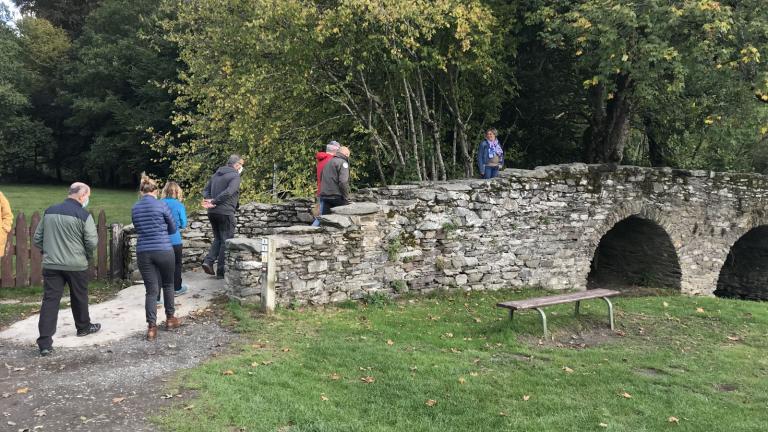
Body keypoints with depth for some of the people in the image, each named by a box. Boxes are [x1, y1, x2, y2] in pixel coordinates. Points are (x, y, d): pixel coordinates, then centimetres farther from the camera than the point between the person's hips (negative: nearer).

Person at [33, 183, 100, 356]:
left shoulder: (49, 211, 7)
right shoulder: (83, 215, -10)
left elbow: (37, 239, 12)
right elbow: (92, 242, -12)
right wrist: (87, 255, 8)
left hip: (51, 265, 4)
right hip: (76, 265, -3)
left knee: (50, 301, 0)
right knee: (79, 298, 17)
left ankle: (45, 343, -6)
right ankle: (83, 327, 37)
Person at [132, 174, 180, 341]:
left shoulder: (135, 208, 6)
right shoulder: (161, 205, -6)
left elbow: (138, 229, 17)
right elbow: (173, 229, 4)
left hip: (143, 252, 3)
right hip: (163, 251, -3)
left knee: (151, 290, 5)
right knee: (168, 285, 17)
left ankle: (151, 327, -2)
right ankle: (170, 319, 29)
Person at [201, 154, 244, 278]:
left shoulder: (216, 174, 16)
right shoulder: (235, 176, -8)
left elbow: (206, 190, 12)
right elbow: (228, 192, -23)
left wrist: (209, 200, -4)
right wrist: (214, 201, -18)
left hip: (212, 212, 7)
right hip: (225, 212, -7)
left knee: (218, 239, 21)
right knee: (226, 241, 3)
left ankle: (208, 261, 3)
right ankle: (221, 272, 6)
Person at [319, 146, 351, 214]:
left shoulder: (328, 162, 19)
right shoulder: (342, 162, -7)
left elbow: (321, 178, 23)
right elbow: (343, 182, -18)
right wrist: (346, 198, -14)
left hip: (325, 196, 7)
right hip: (337, 196, -7)